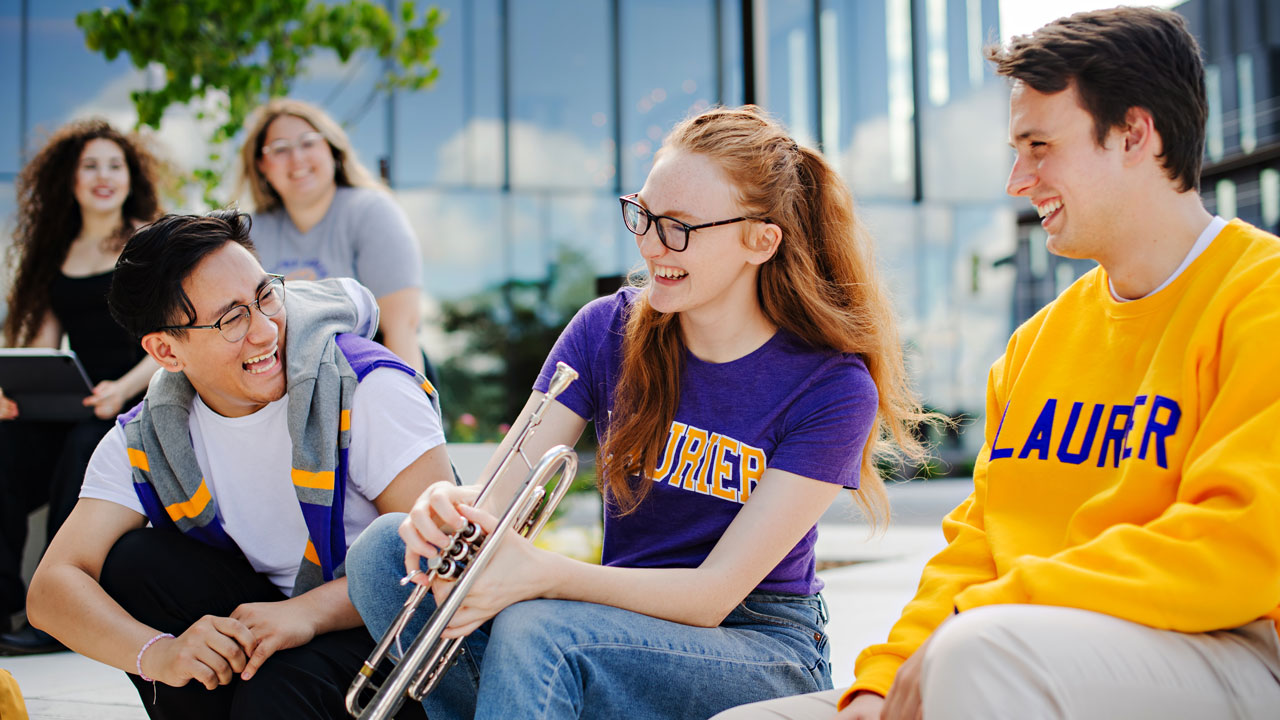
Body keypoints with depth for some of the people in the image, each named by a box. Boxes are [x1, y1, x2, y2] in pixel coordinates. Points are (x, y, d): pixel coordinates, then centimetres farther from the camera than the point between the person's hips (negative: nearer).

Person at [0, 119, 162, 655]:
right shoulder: (57, 255, 18)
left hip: (145, 402, -4)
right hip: (78, 404, 4)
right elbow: (43, 340, 13)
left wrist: (123, 389, -21)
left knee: (84, 444, -34)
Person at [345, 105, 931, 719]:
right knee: (387, 546, -18)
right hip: (628, 619, 5)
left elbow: (713, 594, -18)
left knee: (538, 628, -35)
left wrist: (546, 574, -33)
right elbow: (497, 494, -5)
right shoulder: (607, 329, -1)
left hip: (765, 651, -5)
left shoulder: (834, 386, -14)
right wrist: (449, 507, -31)